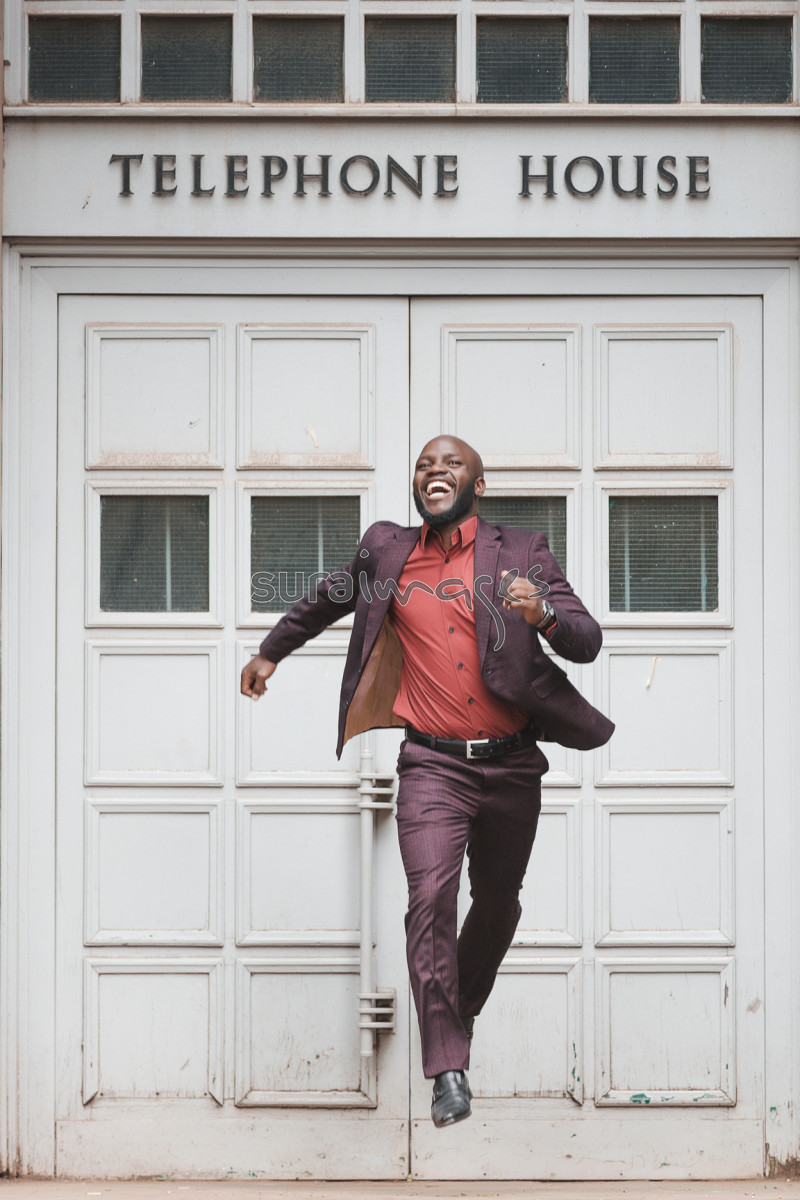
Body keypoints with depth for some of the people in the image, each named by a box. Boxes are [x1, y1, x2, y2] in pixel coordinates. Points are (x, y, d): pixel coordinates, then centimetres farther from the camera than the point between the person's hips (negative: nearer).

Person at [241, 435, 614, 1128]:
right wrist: (270, 651, 38)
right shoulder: (387, 551, 8)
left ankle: (463, 1011, 41)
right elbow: (329, 600, 28)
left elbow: (588, 642, -4)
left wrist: (543, 614, -25)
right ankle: (448, 1071, -16)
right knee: (430, 898, -18)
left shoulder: (522, 552, 3)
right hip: (433, 765, -1)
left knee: (498, 903, 14)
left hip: (512, 765, 1)